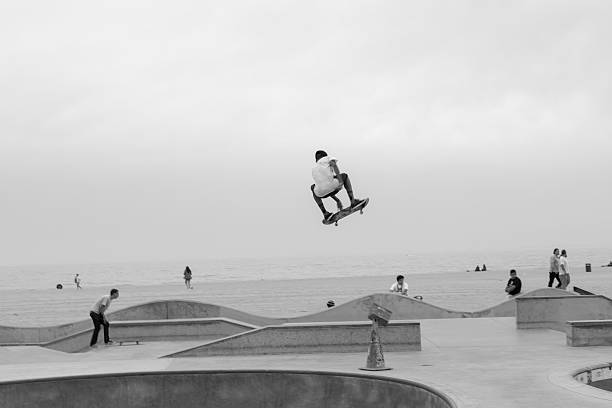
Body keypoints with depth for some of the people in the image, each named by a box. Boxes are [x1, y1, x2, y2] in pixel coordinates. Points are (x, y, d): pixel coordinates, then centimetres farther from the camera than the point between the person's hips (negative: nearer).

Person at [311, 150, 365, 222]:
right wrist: (340, 181, -12)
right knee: (345, 176, 28)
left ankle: (325, 213, 29)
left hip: (322, 193, 4)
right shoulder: (327, 158, 21)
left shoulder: (314, 169, 33)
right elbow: (333, 164, -5)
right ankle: (353, 201, 22)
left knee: (313, 187, 41)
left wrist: (337, 200, 41)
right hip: (333, 187, -4)